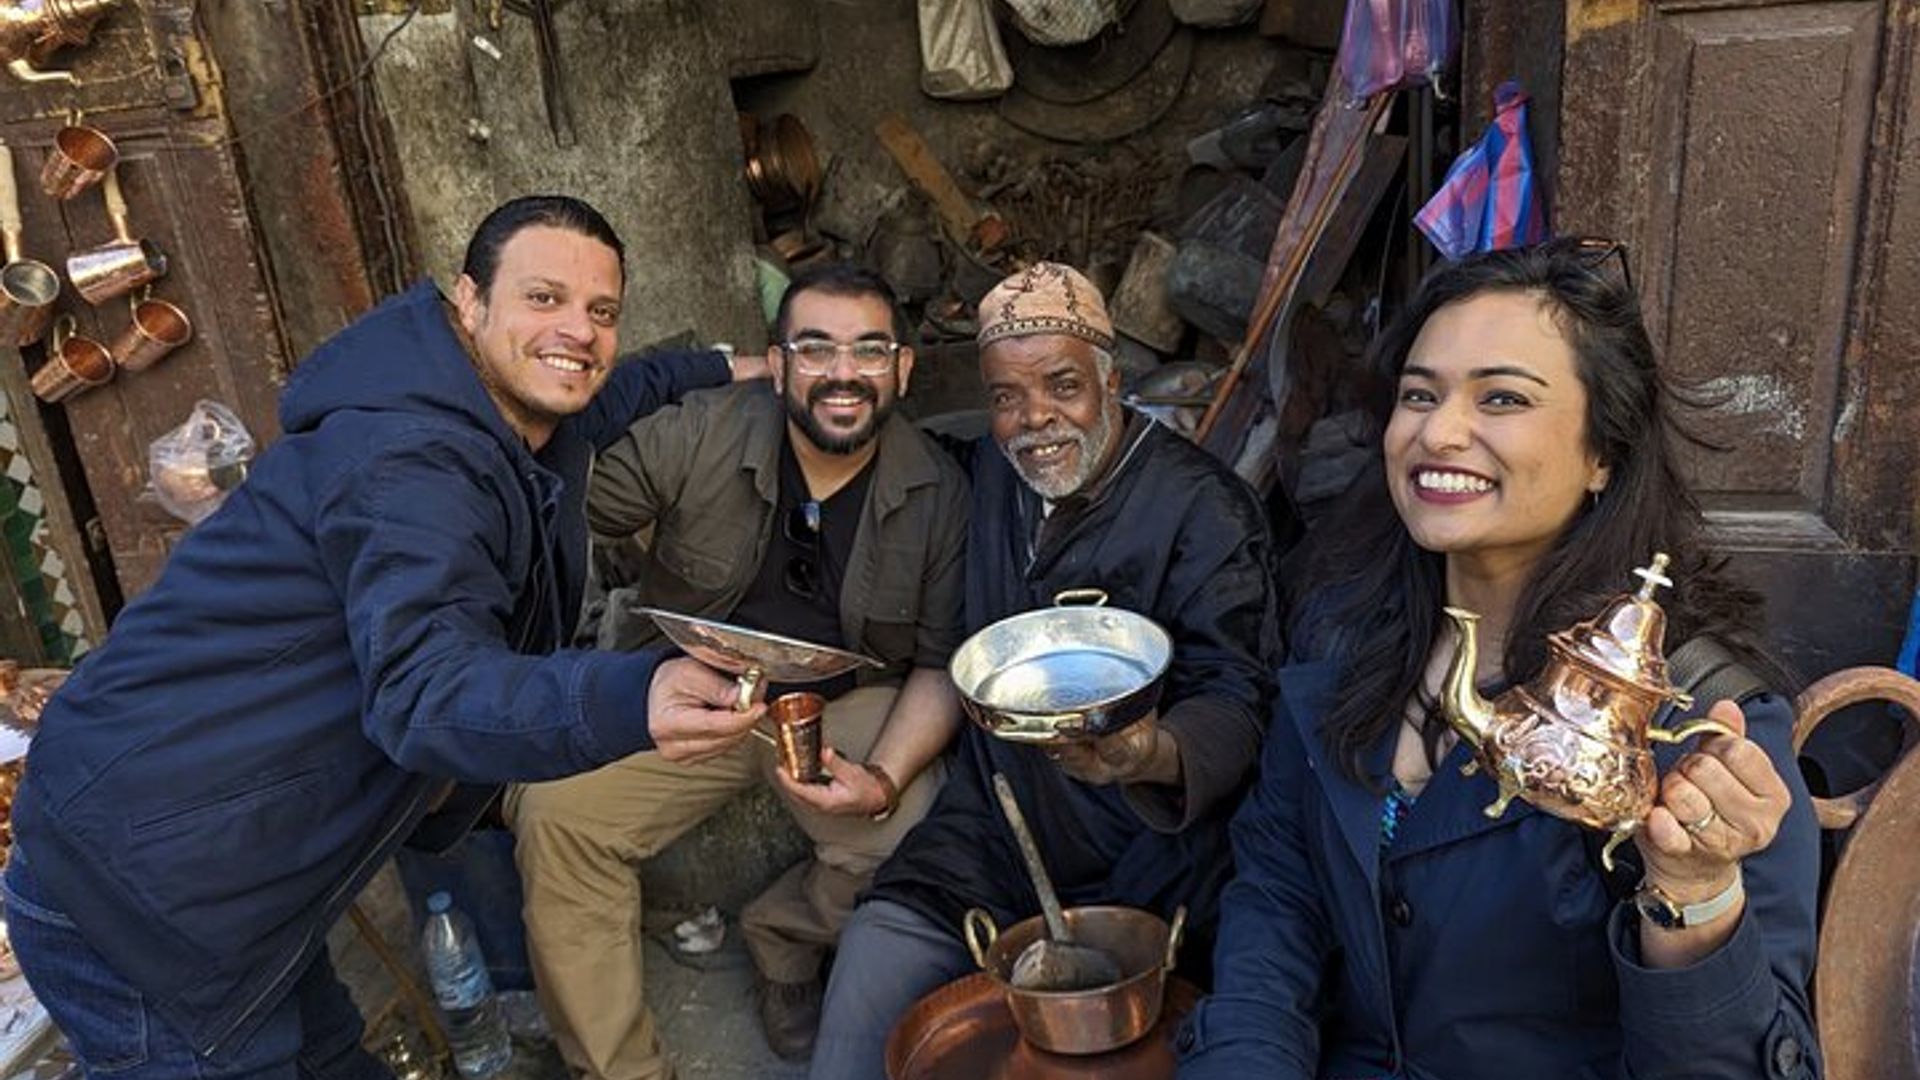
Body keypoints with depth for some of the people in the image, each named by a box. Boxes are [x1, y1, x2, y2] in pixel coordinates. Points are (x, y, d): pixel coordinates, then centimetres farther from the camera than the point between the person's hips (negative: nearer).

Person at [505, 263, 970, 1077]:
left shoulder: (939, 494, -8)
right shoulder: (698, 437, -12)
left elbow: (940, 665, -3)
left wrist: (885, 780, -21)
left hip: (847, 703, 1)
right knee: (555, 813, -21)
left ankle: (784, 937, 13)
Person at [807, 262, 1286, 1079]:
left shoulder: (1205, 512, -12)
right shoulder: (987, 473, 6)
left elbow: (1234, 701, -18)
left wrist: (1153, 755, -38)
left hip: (1137, 868, -4)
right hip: (989, 834, 5)